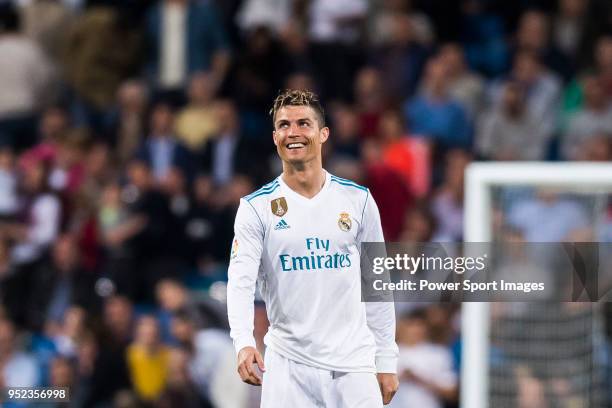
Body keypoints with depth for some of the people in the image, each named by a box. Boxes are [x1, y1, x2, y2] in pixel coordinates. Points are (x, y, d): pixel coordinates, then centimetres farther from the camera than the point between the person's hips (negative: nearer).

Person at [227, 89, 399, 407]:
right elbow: (241, 280, -13)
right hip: (288, 365, -1)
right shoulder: (256, 207, -1)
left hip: (353, 364, 2)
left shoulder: (358, 199, 6)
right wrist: (244, 344, -30)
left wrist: (386, 362, 8)